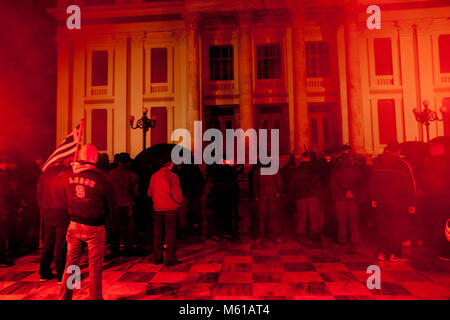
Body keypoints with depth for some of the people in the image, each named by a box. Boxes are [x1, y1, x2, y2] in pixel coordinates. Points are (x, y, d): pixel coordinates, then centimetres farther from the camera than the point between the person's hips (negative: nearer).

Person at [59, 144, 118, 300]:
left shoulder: (67, 176, -2)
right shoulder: (100, 177, -16)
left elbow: (66, 200, 12)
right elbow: (111, 204, -8)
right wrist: (115, 226, 4)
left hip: (74, 225, 4)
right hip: (94, 228, -4)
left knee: (71, 264, 17)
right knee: (95, 267, 8)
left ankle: (64, 296, 28)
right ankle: (95, 297, 18)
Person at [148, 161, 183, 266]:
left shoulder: (154, 176, 5)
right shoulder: (172, 176, -11)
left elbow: (149, 193, 11)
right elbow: (176, 193, -14)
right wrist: (179, 201, 5)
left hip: (156, 209, 5)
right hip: (170, 208, -5)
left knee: (157, 234, 14)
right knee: (171, 234, 3)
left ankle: (157, 258, 23)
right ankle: (170, 259, 6)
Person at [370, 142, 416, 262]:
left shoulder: (377, 163, 1)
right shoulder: (404, 165, -6)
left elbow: (372, 183, 6)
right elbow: (410, 186, -3)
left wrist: (373, 198, 13)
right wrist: (411, 204, 2)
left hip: (381, 202, 3)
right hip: (398, 203, -3)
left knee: (383, 227, 11)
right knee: (397, 228, 6)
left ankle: (382, 252, 15)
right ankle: (394, 254, 10)